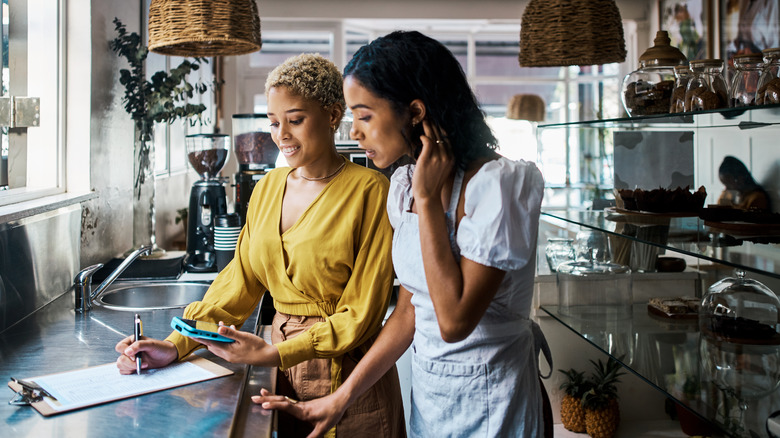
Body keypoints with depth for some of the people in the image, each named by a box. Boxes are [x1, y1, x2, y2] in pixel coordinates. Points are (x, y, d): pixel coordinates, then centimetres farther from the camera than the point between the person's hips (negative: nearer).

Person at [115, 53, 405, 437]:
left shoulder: (369, 191, -15)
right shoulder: (267, 188, 6)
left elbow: (361, 314, -16)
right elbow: (239, 282, 7)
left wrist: (274, 354, -22)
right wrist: (177, 345, -4)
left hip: (348, 380, -5)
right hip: (284, 376, 5)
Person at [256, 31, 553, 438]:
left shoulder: (498, 183, -22)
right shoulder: (404, 186, 0)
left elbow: (454, 320, -27)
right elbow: (407, 313, 4)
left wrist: (428, 199, -23)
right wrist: (340, 399, 2)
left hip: (489, 402, -6)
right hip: (426, 389, 6)